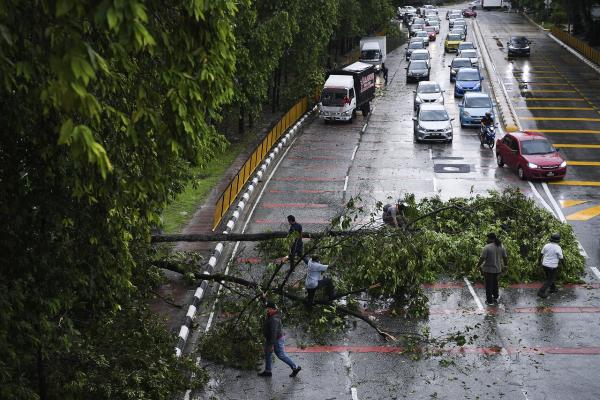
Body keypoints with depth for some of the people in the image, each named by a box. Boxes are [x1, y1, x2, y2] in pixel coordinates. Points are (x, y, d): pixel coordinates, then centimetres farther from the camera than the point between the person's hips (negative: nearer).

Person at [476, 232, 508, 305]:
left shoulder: (487, 247, -17)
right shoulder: (501, 247, 2)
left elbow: (482, 258, -17)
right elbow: (505, 257, 7)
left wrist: (478, 265, -2)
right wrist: (505, 265, 22)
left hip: (488, 269, -6)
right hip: (497, 269, 6)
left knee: (489, 285, 3)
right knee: (495, 283, 22)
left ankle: (489, 301, 9)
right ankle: (495, 297, 31)